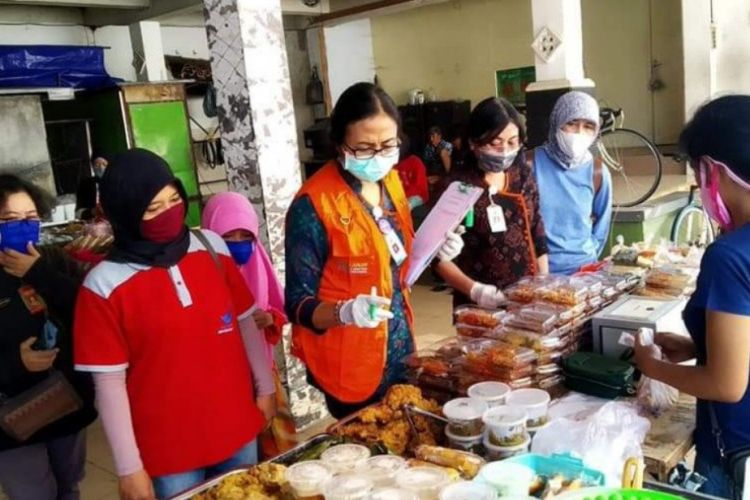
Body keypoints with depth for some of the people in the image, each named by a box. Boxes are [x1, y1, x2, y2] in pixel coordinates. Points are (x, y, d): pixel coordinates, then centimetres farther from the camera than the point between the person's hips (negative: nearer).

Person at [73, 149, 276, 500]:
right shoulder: (105, 284, -15)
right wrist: (129, 467, -9)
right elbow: (109, 382, -11)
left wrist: (265, 387, 9)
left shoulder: (212, 246, -5)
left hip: (238, 431, 4)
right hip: (168, 450, -3)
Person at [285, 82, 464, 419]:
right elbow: (299, 304, -18)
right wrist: (344, 312, -37)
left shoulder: (391, 181, 1)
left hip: (399, 350, 7)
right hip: (350, 364, -7)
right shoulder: (313, 205, -21)